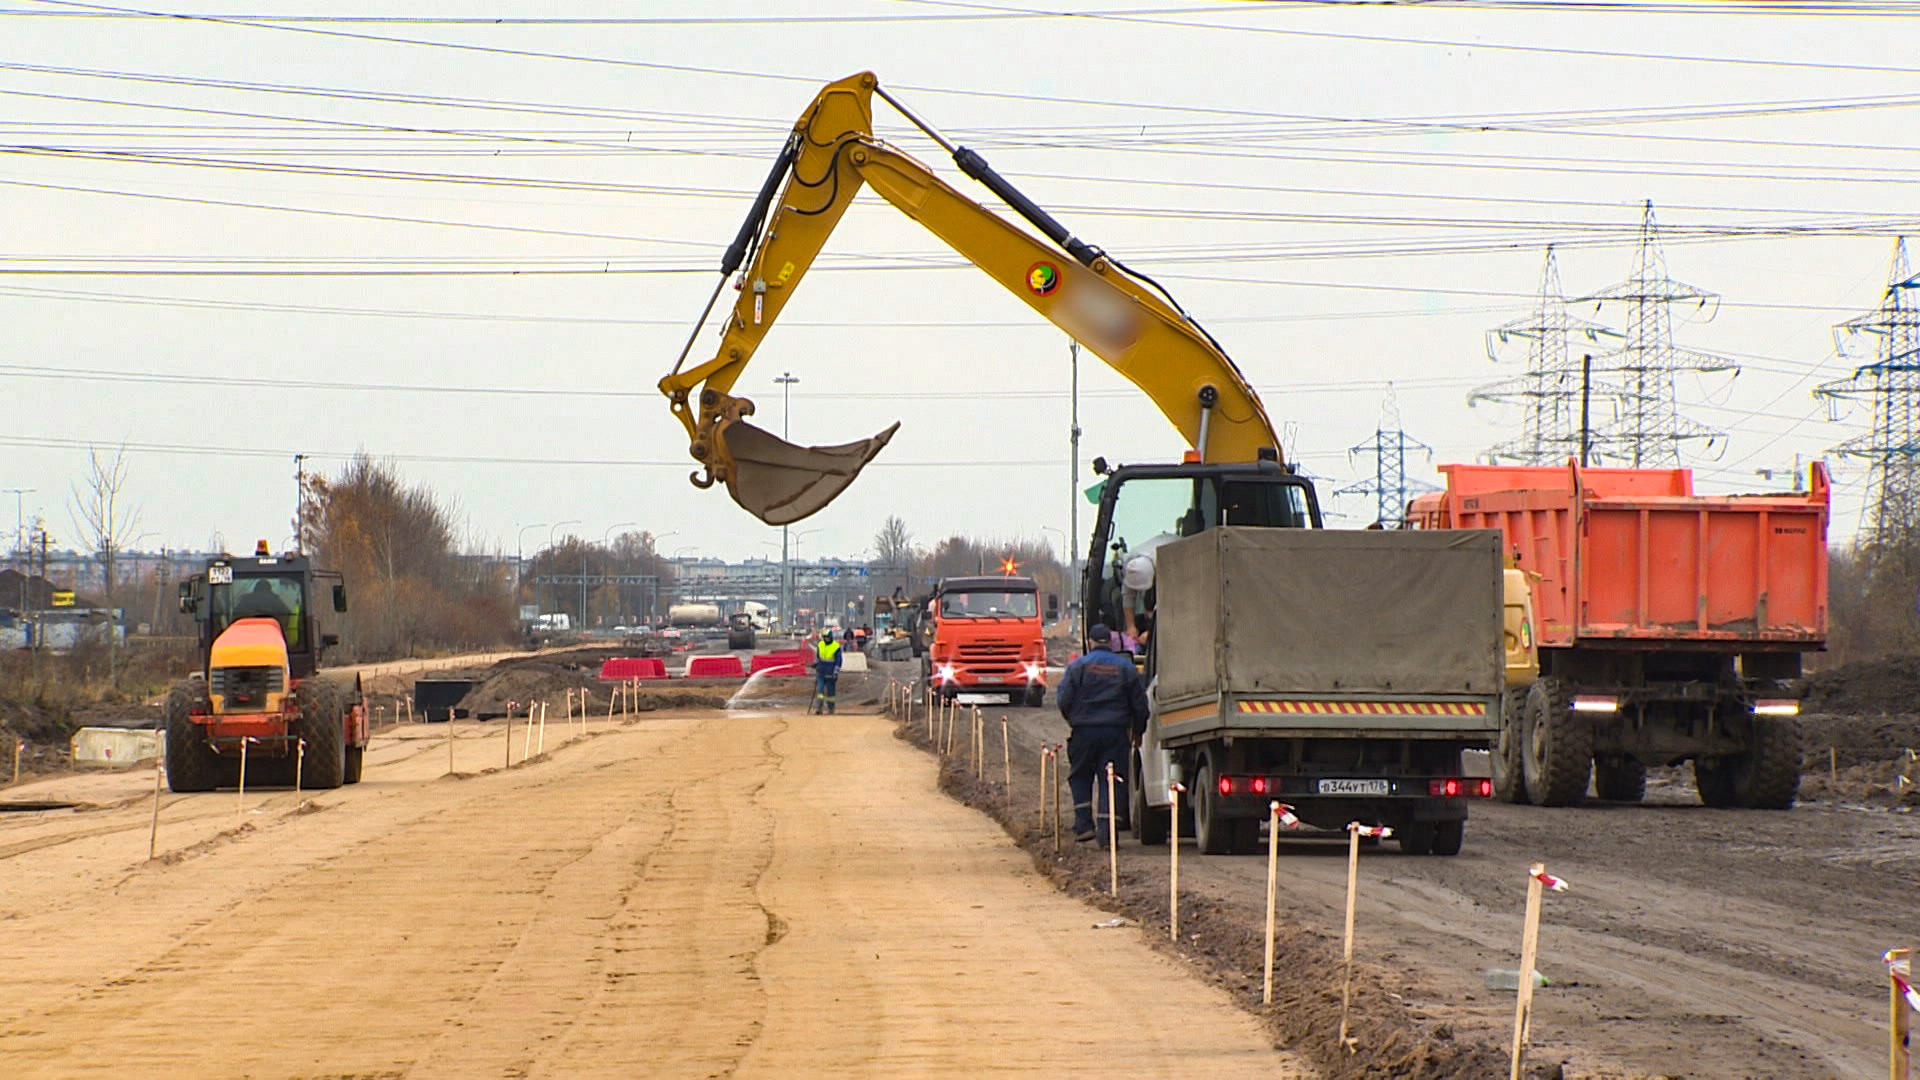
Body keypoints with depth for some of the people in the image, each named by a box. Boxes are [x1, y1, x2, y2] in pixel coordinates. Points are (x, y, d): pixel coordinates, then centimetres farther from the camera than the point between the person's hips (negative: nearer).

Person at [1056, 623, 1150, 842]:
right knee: (1110, 782, 1)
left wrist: (1072, 719, 14)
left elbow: (1063, 700, -4)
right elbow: (1140, 704, 7)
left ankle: (1083, 824, 6)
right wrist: (1137, 730, 20)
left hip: (1084, 731, -1)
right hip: (1116, 732, 1)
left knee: (1080, 778, 14)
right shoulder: (1126, 668, 4)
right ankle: (1107, 830, -7)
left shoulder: (1078, 666, -3)